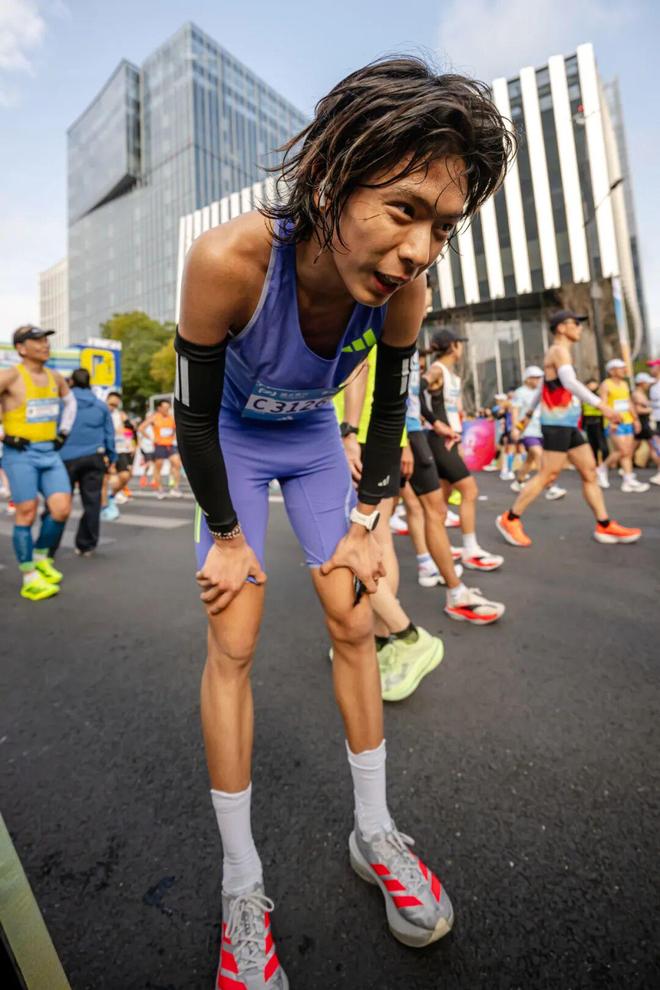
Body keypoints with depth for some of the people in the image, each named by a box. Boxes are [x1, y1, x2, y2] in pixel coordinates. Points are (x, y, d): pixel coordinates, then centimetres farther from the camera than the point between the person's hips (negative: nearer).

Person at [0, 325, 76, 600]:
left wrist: (64, 431, 17)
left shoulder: (55, 378, 10)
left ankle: (42, 557, 24)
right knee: (27, 513, -3)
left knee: (62, 509, -2)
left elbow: (70, 402, 29)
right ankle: (29, 578, 8)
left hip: (50, 452, 5)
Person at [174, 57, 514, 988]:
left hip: (316, 441, 3)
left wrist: (365, 522, -5)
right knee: (233, 646, -7)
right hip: (234, 444, -2)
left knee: (354, 625, 0)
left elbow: (390, 410, -6)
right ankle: (241, 885, 14)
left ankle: (375, 832, 22)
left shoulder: (401, 288, -20)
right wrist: (227, 536, -14)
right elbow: (195, 412, -20)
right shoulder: (228, 259, -31)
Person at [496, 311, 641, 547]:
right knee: (548, 476, -9)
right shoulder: (559, 350, -11)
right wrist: (600, 404, -34)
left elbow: (543, 387, 29)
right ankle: (510, 519, -1)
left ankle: (605, 526, 10)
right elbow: (570, 382, -28)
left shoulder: (558, 353, 21)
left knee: (590, 471, 6)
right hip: (557, 423, -10)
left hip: (568, 424, 10)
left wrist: (530, 411, 35)